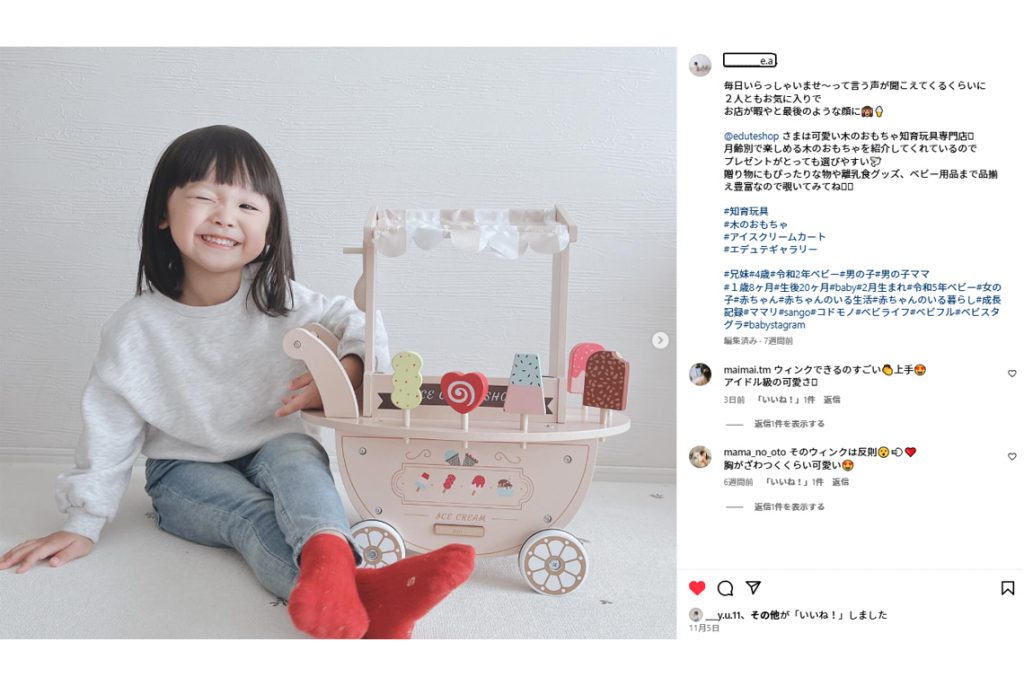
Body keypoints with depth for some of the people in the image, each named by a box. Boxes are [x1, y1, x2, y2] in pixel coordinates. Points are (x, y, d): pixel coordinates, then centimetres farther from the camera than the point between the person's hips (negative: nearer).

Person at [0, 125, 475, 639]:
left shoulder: (279, 301, -7)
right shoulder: (137, 327, -10)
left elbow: (358, 323, -5)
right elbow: (109, 428, -3)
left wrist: (345, 371, -28)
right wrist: (82, 525, -1)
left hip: (273, 448, 2)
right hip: (185, 471, -1)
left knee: (296, 454, -34)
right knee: (251, 516, -32)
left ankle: (327, 555, -64)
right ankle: (356, 596, -60)